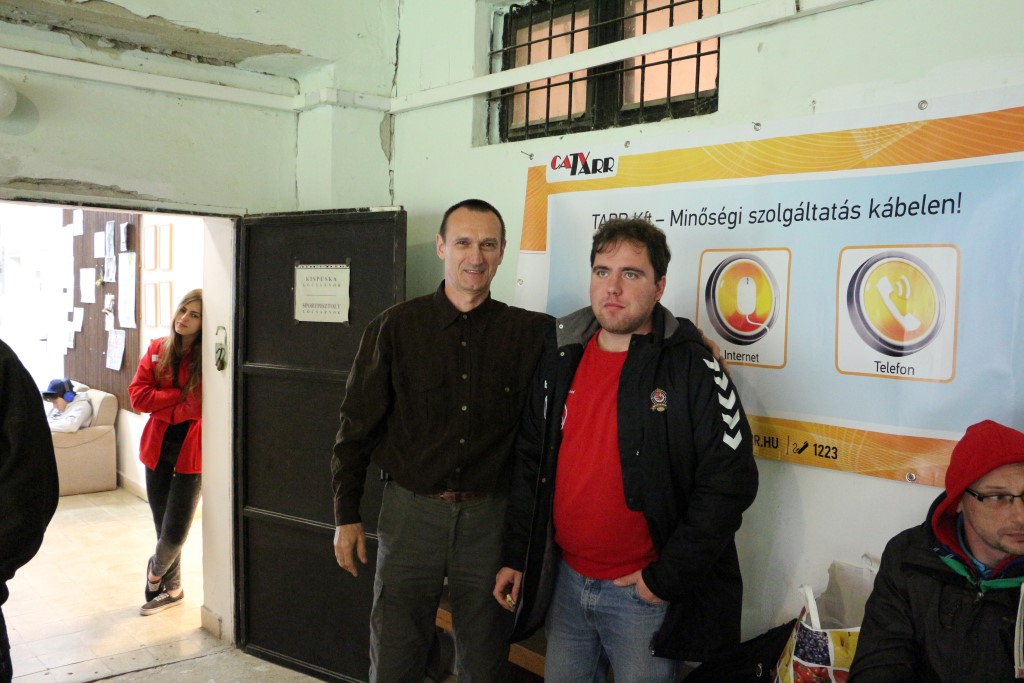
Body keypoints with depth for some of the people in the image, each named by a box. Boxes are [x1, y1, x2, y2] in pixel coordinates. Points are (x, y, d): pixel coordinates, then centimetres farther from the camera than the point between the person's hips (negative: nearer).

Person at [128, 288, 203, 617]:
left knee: (175, 533, -2)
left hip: (190, 451, -4)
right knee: (164, 527, 14)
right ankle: (171, 588, 35)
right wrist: (180, 396, -12)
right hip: (158, 448, 4)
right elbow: (138, 396, -4)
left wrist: (163, 402, -10)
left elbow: (199, 406, -19)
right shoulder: (157, 350, 3)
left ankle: (156, 569, 32)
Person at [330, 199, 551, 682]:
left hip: (489, 515, 1)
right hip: (411, 510, -1)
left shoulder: (528, 333, 0)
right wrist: (347, 515, 1)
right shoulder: (397, 326, -1)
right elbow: (358, 425, 2)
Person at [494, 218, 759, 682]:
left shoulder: (692, 370, -13)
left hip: (643, 592, -5)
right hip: (564, 581, 5)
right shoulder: (558, 361, 3)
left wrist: (667, 577, -15)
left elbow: (729, 482, -16)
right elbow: (529, 463, 10)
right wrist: (517, 555, 8)